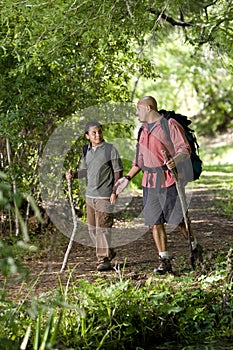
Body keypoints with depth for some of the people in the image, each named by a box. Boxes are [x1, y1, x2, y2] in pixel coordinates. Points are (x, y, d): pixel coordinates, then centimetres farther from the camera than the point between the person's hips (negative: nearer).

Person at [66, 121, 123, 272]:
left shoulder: (110, 149, -6)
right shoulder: (86, 151, 10)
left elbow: (118, 171, -5)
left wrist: (115, 191, -11)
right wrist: (73, 174, 0)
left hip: (104, 195, -7)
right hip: (90, 195, 7)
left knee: (102, 227, -8)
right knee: (92, 228, 13)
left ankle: (104, 260, -2)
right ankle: (108, 252, 29)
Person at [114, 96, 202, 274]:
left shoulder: (170, 125, -6)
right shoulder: (145, 129, 18)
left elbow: (185, 149, -11)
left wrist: (175, 160, -32)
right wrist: (128, 177, 21)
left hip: (169, 181, -7)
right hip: (150, 182, 7)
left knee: (178, 219, -3)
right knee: (155, 223, 3)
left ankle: (195, 248, 21)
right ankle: (164, 261, 8)